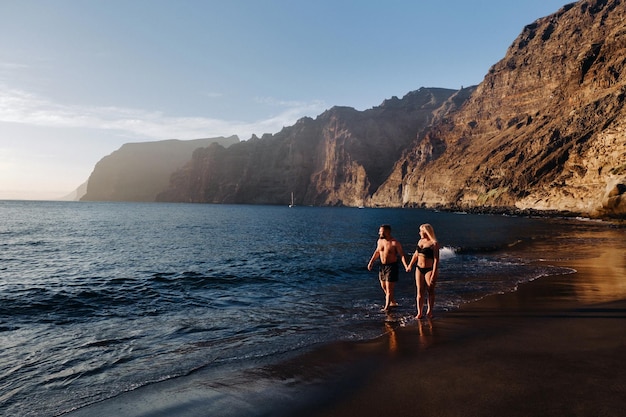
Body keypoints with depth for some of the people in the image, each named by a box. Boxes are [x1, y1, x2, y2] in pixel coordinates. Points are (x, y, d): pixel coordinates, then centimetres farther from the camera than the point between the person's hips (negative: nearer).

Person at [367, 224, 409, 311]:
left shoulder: (395, 243, -17)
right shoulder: (380, 241, 3)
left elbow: (401, 255, -17)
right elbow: (377, 252, 18)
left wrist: (405, 265, -29)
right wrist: (371, 262, 17)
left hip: (392, 266, -7)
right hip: (382, 266, 7)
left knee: (389, 288, -5)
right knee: (383, 286, 16)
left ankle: (387, 307, 4)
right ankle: (393, 302, 34)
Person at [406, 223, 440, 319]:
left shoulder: (434, 243, -13)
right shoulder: (420, 241, 8)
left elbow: (436, 260, -17)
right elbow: (415, 254, 21)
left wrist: (434, 274, -21)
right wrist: (410, 265, 27)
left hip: (429, 269, -6)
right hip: (419, 269, 6)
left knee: (430, 291, 7)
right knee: (420, 291, 3)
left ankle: (429, 311, 21)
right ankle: (419, 313, 6)